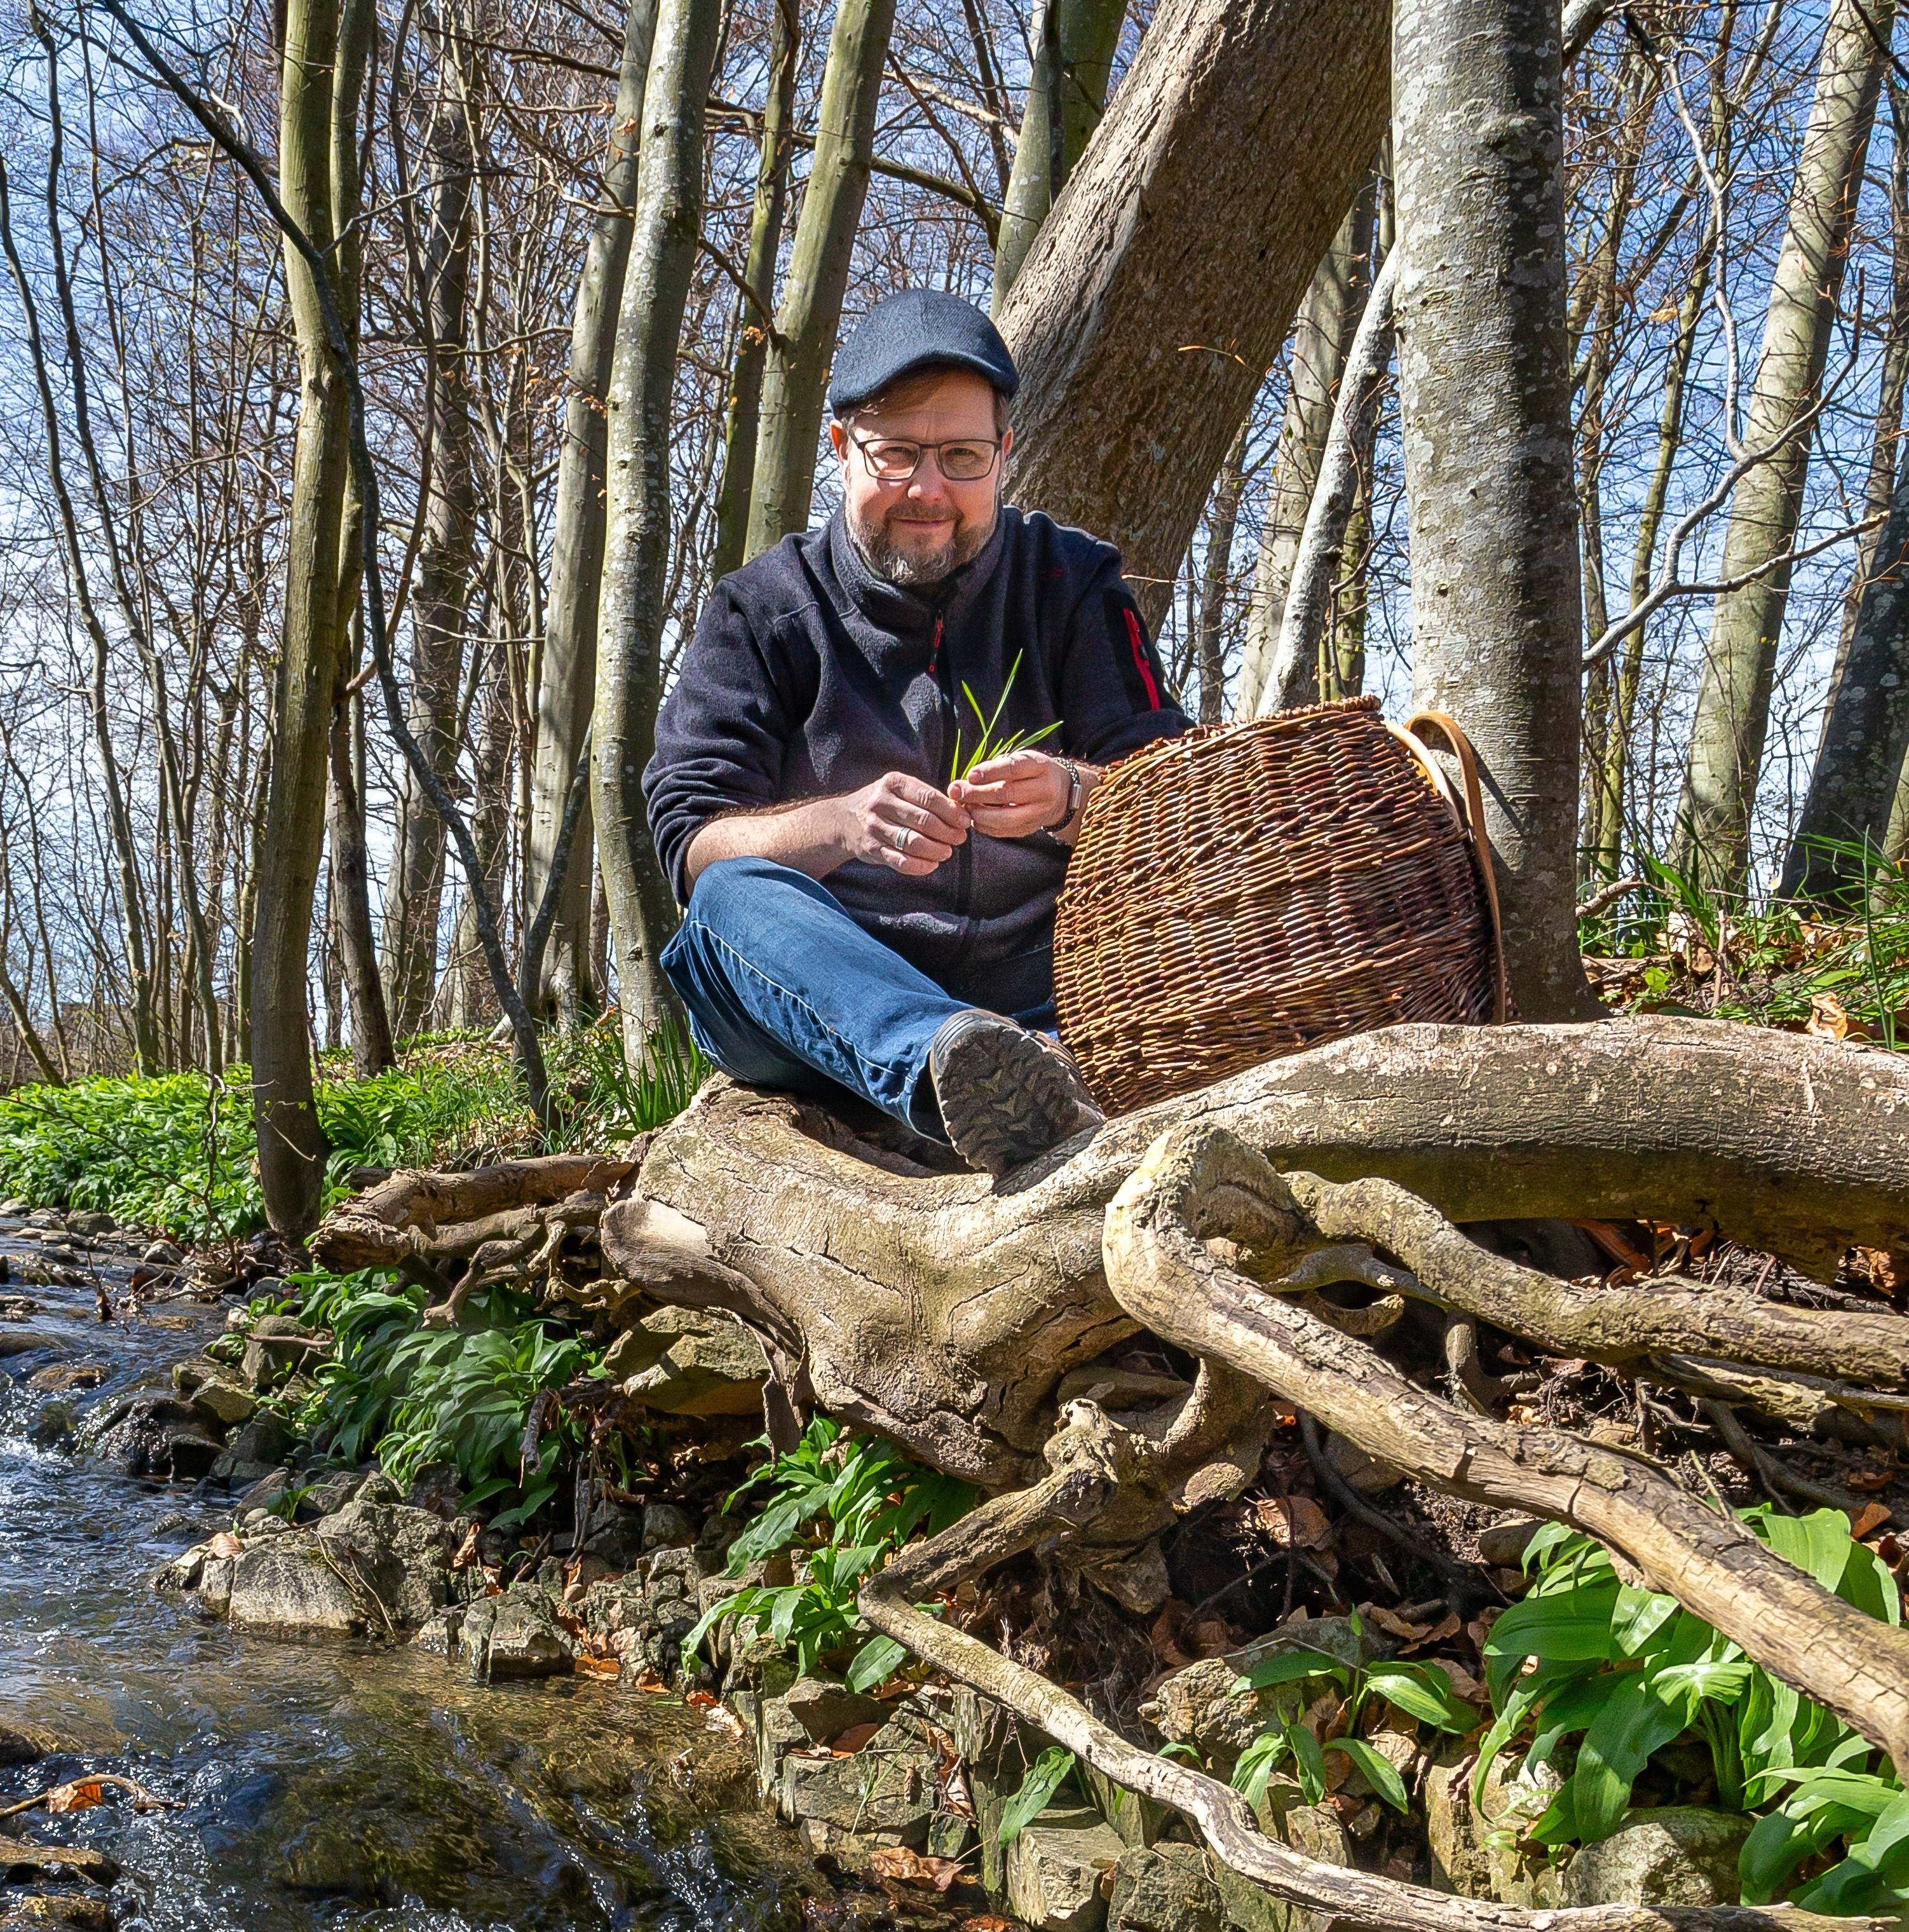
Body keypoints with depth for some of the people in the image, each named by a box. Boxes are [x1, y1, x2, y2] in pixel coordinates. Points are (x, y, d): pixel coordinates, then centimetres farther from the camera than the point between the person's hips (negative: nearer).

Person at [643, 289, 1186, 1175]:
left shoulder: (1070, 583, 12)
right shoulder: (761, 611, 9)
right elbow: (692, 844, -4)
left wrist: (1069, 796, -22)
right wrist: (841, 825, -25)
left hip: (1038, 1000, 1)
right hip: (820, 1009, -1)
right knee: (735, 899, -33)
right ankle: (953, 1071, -59)